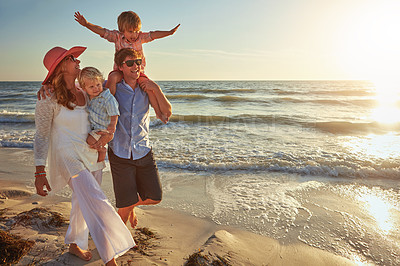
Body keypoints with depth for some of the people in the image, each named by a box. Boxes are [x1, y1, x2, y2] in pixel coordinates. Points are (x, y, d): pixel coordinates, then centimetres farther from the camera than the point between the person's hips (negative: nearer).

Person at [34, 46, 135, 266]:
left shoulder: (86, 91, 2)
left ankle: (74, 244, 42)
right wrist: (39, 173, -11)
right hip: (68, 157, -6)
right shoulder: (48, 99, -13)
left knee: (84, 202, 19)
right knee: (98, 205, -15)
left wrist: (110, 131, 2)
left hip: (91, 154, 7)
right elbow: (41, 136, -9)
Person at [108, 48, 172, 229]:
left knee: (154, 198, 4)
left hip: (143, 152, 3)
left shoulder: (146, 88, 2)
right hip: (120, 154, -3)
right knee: (127, 204, 0)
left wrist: (156, 89, -17)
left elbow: (167, 112, -5)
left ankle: (131, 204, 39)